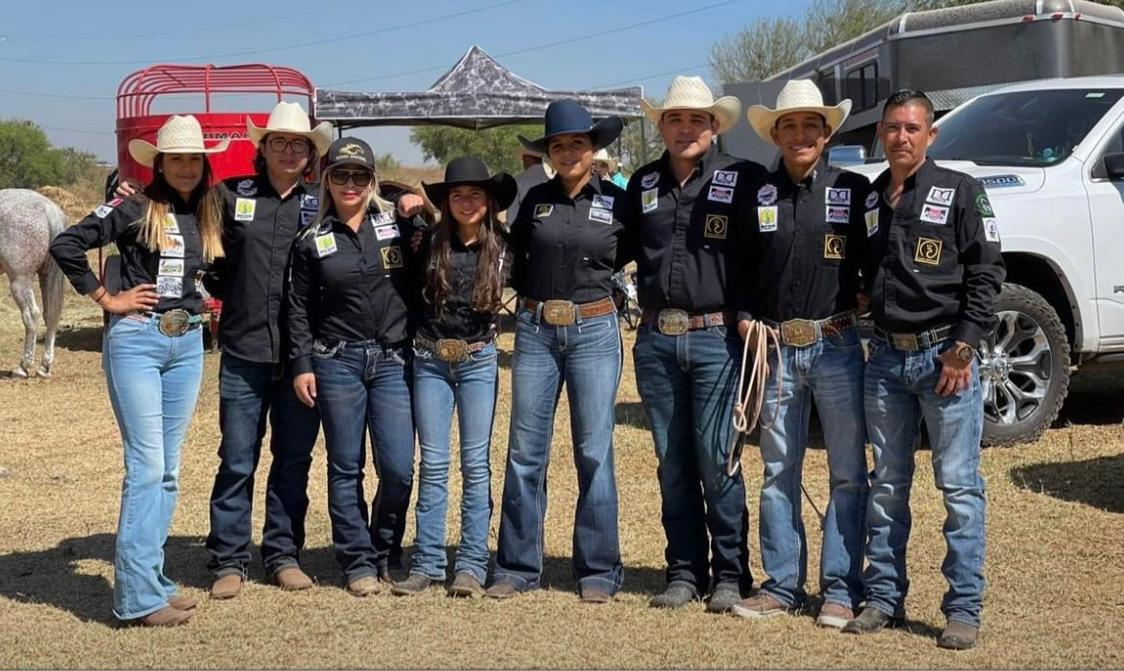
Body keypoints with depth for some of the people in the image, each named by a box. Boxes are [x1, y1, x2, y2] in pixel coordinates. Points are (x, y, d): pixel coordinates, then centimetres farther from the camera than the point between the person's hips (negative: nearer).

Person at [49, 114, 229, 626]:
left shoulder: (209, 216, 10)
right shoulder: (136, 209, -6)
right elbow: (65, 245, -10)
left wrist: (200, 297, 6)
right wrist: (105, 298, -8)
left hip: (187, 344, 6)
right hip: (136, 340, -6)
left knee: (167, 468, 10)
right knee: (146, 465, -9)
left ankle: (151, 578, 19)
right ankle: (138, 595, -5)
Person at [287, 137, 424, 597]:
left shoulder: (398, 225, 5)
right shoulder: (313, 241, 5)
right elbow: (299, 307, 6)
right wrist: (301, 365, 1)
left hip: (393, 360, 0)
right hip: (337, 361, 0)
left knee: (398, 468, -6)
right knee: (345, 469, 4)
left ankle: (385, 553, 16)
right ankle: (358, 562, 15)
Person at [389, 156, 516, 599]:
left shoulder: (501, 247, 2)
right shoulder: (431, 243, 2)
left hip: (478, 359, 0)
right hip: (430, 359, 1)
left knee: (475, 463, 0)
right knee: (433, 464, 3)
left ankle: (472, 566, 4)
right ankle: (427, 563, 8)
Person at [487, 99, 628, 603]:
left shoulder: (617, 202, 2)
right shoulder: (536, 200, 8)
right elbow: (516, 254, 21)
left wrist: (597, 287, 4)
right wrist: (533, 292, 10)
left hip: (594, 331, -2)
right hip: (535, 331, 2)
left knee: (594, 453, -1)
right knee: (524, 453, 3)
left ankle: (598, 570, 9)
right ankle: (517, 566, 12)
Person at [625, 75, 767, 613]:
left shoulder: (743, 180, -2)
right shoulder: (643, 184, 12)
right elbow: (628, 250, 22)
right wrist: (644, 298, 10)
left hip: (716, 338, -4)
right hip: (655, 341, 4)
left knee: (716, 460, -3)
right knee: (672, 463, 9)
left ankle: (729, 574, 9)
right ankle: (684, 572, 18)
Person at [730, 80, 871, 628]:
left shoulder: (854, 190, 2)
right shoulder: (758, 196, 8)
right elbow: (742, 269, 14)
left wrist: (865, 302, -6)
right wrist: (745, 318, 1)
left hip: (836, 345, -2)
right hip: (776, 347, 2)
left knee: (847, 472, 2)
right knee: (778, 471, 9)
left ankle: (841, 588, 11)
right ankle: (782, 584, 19)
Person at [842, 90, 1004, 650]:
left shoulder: (959, 191, -1)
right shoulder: (868, 200, 12)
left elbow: (986, 272, -6)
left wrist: (963, 345, -12)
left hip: (945, 354, -4)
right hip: (886, 357, 5)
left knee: (959, 486, -1)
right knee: (887, 486, 10)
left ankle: (964, 608, 6)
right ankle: (883, 597, 19)